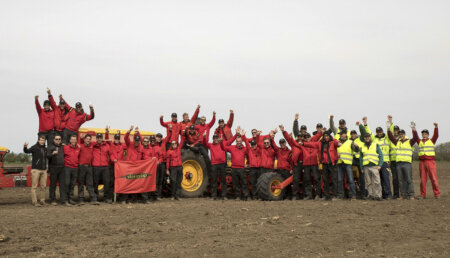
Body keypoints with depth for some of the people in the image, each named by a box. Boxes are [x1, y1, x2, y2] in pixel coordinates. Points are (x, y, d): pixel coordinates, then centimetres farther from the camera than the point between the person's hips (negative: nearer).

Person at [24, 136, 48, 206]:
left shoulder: (45, 149, 14)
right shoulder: (34, 147, -4)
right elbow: (27, 151, -22)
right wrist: (25, 147, -44)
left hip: (44, 170, 6)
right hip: (36, 169, -6)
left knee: (43, 186, 8)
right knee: (34, 186, -4)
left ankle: (42, 200, 16)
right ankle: (34, 201, -3)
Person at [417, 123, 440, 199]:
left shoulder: (432, 141, 9)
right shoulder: (420, 142, 15)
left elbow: (436, 135, -5)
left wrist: (436, 127, -20)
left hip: (430, 162, -2)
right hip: (422, 162, 3)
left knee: (433, 178, -6)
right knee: (422, 179, 3)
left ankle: (437, 194, -1)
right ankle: (423, 195, 8)